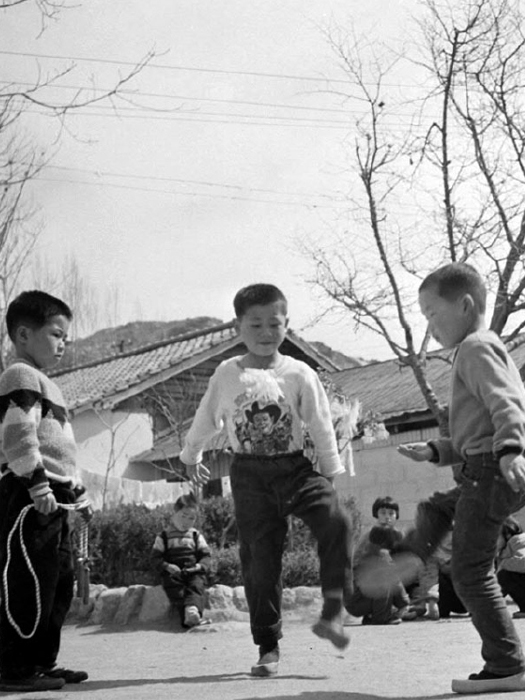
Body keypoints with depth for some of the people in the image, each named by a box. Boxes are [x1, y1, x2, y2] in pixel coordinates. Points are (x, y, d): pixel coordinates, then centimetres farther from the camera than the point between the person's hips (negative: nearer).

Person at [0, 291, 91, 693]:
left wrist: (76, 490, 26)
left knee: (60, 583, 13)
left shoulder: (46, 384, 24)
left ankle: (41, 662, 20)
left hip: (52, 501, 11)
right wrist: (38, 485, -24)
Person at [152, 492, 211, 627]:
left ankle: (193, 609, -60)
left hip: (193, 572, 1)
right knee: (174, 588, -32)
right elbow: (156, 557, 7)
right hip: (173, 574, -1)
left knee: (196, 586, -32)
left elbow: (206, 555, 13)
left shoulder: (196, 536, 19)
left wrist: (200, 566, -10)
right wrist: (167, 566, -13)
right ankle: (186, 616, -52)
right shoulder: (164, 536, 15)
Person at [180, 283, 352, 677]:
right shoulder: (227, 375, 1)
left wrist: (332, 474, 5)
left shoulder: (299, 374, 0)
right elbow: (206, 420, 16)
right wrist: (191, 457, 27)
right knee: (259, 560, 1)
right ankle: (268, 647, 13)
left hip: (295, 468, 0)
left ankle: (332, 612, -20)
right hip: (250, 474, 0)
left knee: (336, 521, -27)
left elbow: (321, 426, 5)